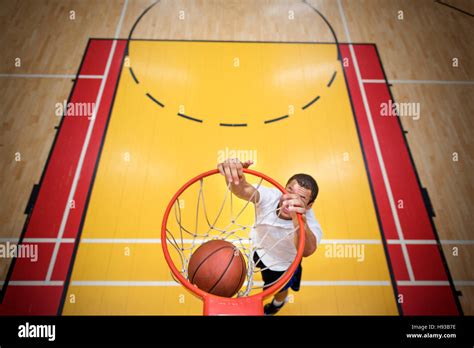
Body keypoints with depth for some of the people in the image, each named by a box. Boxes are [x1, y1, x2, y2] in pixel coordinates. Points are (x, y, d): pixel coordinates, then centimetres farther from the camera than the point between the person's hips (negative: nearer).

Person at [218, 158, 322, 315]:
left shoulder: (310, 224, -43)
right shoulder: (270, 196, -37)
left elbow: (307, 251, -65)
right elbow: (243, 190, -59)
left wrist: (299, 220, -85)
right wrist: (236, 179, -83)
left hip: (282, 266, -2)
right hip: (260, 250, 2)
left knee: (278, 290, 30)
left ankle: (278, 303, 68)